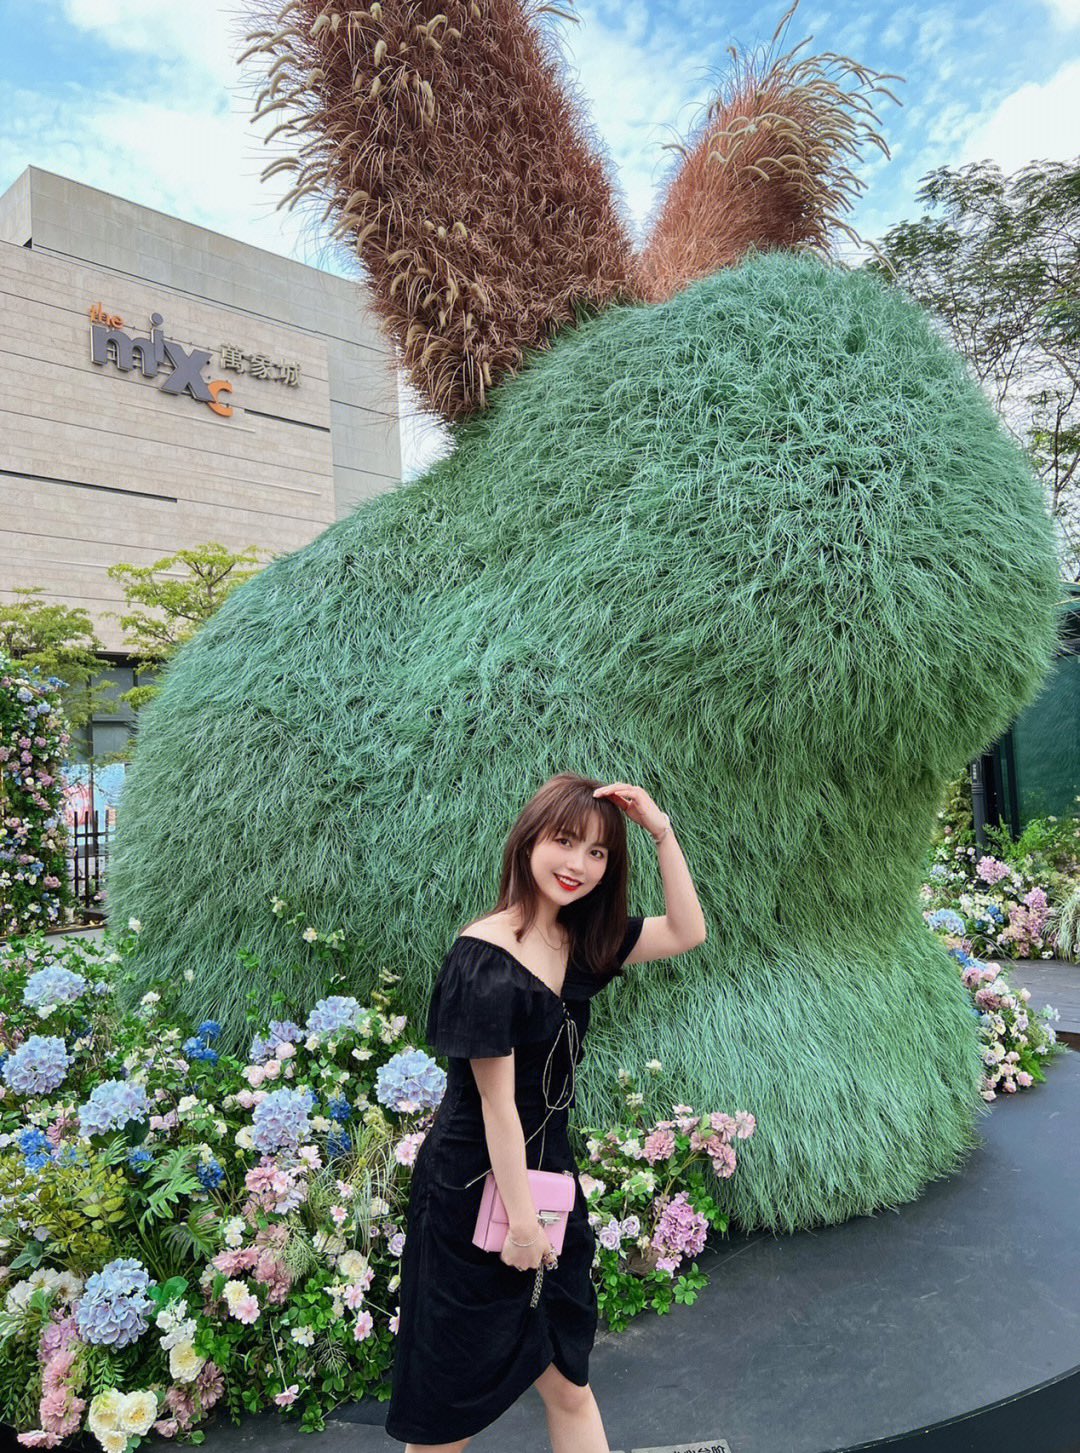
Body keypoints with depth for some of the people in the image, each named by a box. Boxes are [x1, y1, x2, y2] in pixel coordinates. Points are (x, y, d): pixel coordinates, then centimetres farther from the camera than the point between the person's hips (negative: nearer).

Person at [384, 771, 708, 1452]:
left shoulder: (583, 941, -1)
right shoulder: (485, 957, -23)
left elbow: (687, 932, 3)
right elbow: (497, 1100, -20)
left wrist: (663, 831, -8)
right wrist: (520, 1218, -13)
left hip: (547, 1172, 7)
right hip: (476, 1186, -7)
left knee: (569, 1384, 17)